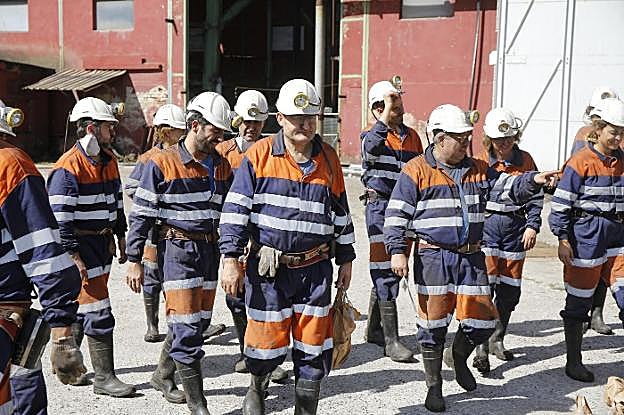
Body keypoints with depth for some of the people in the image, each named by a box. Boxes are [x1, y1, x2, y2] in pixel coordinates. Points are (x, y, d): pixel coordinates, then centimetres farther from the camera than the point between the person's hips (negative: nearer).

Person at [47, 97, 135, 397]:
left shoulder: (108, 160, 10)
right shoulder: (68, 168, -17)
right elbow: (59, 219, -19)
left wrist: (121, 238, 19)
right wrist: (74, 258, -21)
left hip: (103, 243, 8)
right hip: (81, 245, -8)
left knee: (81, 305, 18)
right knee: (98, 309, -6)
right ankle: (104, 377, 3)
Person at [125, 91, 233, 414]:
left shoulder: (221, 165, 9)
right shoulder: (162, 164, -9)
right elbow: (141, 214, -6)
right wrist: (134, 261, -7)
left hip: (209, 248, 7)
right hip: (177, 247, -6)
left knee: (200, 320, 14)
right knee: (186, 326, -7)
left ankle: (163, 375, 36)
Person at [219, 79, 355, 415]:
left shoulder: (328, 159, 6)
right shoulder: (259, 155, -4)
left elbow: (341, 213, 14)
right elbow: (235, 210, -5)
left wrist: (346, 260, 15)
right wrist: (231, 260, -11)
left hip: (315, 269, 3)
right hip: (267, 268, -2)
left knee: (313, 346, 6)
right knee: (267, 340, 5)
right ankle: (257, 388, 38)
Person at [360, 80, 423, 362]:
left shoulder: (412, 137, 13)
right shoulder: (372, 136, -4)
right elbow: (371, 147, -31)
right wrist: (387, 116, -30)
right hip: (380, 206, -6)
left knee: (390, 272, 13)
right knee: (385, 273, -7)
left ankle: (374, 329, 28)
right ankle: (391, 341, -2)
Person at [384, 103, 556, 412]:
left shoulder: (478, 170, 11)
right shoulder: (417, 171, -5)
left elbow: (508, 188, 5)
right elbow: (397, 214, -5)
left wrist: (533, 181, -14)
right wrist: (397, 251, -12)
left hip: (471, 256, 5)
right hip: (433, 258, -4)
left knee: (483, 319, 5)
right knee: (433, 323, 2)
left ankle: (459, 357, 37)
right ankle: (434, 385, 21)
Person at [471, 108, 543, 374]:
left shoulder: (525, 160, 6)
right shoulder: (480, 162, -2)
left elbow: (536, 196, 10)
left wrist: (532, 226, 0)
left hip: (515, 226, 3)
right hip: (487, 224, -3)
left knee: (510, 289, 10)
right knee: (484, 286, -11)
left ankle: (497, 339, 28)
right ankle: (481, 348, -8)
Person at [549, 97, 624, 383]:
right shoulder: (581, 162, -10)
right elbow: (561, 203, -11)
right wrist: (562, 240, -14)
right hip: (585, 235, -5)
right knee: (578, 302, 5)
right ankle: (573, 362, 18)